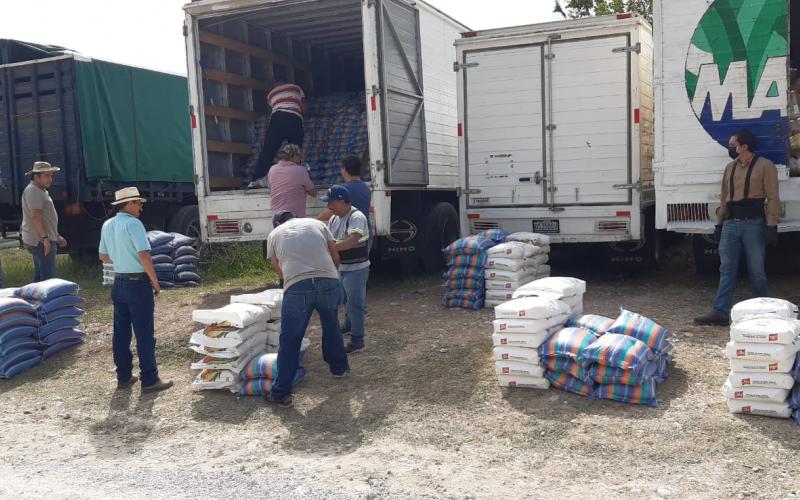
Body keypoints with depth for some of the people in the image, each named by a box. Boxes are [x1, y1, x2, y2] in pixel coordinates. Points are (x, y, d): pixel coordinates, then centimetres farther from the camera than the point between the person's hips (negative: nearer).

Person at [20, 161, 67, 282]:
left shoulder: (41, 191, 20)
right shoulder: (33, 191, -13)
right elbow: (35, 216, -22)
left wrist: (57, 236, 25)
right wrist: (45, 238, -25)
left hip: (40, 241, 11)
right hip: (40, 241, -11)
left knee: (39, 276, 15)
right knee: (48, 276, -14)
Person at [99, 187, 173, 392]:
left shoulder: (107, 225, 9)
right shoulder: (133, 223, -16)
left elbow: (104, 256, 17)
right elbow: (144, 255, -21)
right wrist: (155, 282, -13)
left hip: (118, 282, 8)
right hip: (138, 283, -8)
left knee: (121, 332, 13)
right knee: (145, 333, -2)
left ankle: (124, 376, 22)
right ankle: (149, 380, 3)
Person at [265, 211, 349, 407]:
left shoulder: (274, 234, 21)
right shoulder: (317, 223, 23)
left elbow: (278, 270, 25)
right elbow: (335, 257, 23)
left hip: (297, 286, -2)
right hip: (329, 281, 2)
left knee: (290, 340, 6)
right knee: (331, 326, 27)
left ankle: (281, 393, 11)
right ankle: (339, 367, 45)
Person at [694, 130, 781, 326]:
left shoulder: (765, 166, -3)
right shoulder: (730, 168, 14)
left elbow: (773, 199, -7)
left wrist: (771, 226, -14)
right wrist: (719, 223, 16)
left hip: (753, 224, -5)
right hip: (731, 224, 5)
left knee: (756, 271, 3)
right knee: (726, 270, 0)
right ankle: (720, 312, -2)